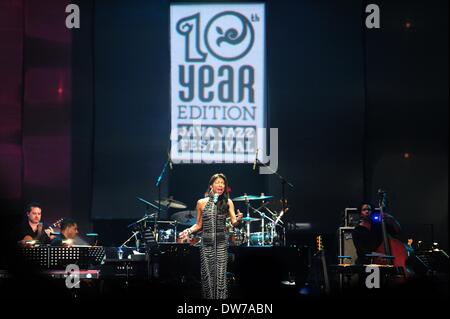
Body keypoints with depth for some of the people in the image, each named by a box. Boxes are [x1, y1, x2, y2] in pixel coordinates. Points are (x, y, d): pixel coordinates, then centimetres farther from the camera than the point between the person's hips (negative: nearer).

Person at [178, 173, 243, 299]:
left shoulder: (227, 202, 4)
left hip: (221, 243, -1)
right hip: (206, 243, 1)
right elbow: (198, 225, 14)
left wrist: (238, 219, -23)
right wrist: (189, 231, -4)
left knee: (220, 276, -8)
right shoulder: (202, 203, 6)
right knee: (207, 276, 2)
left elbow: (234, 222, -1)